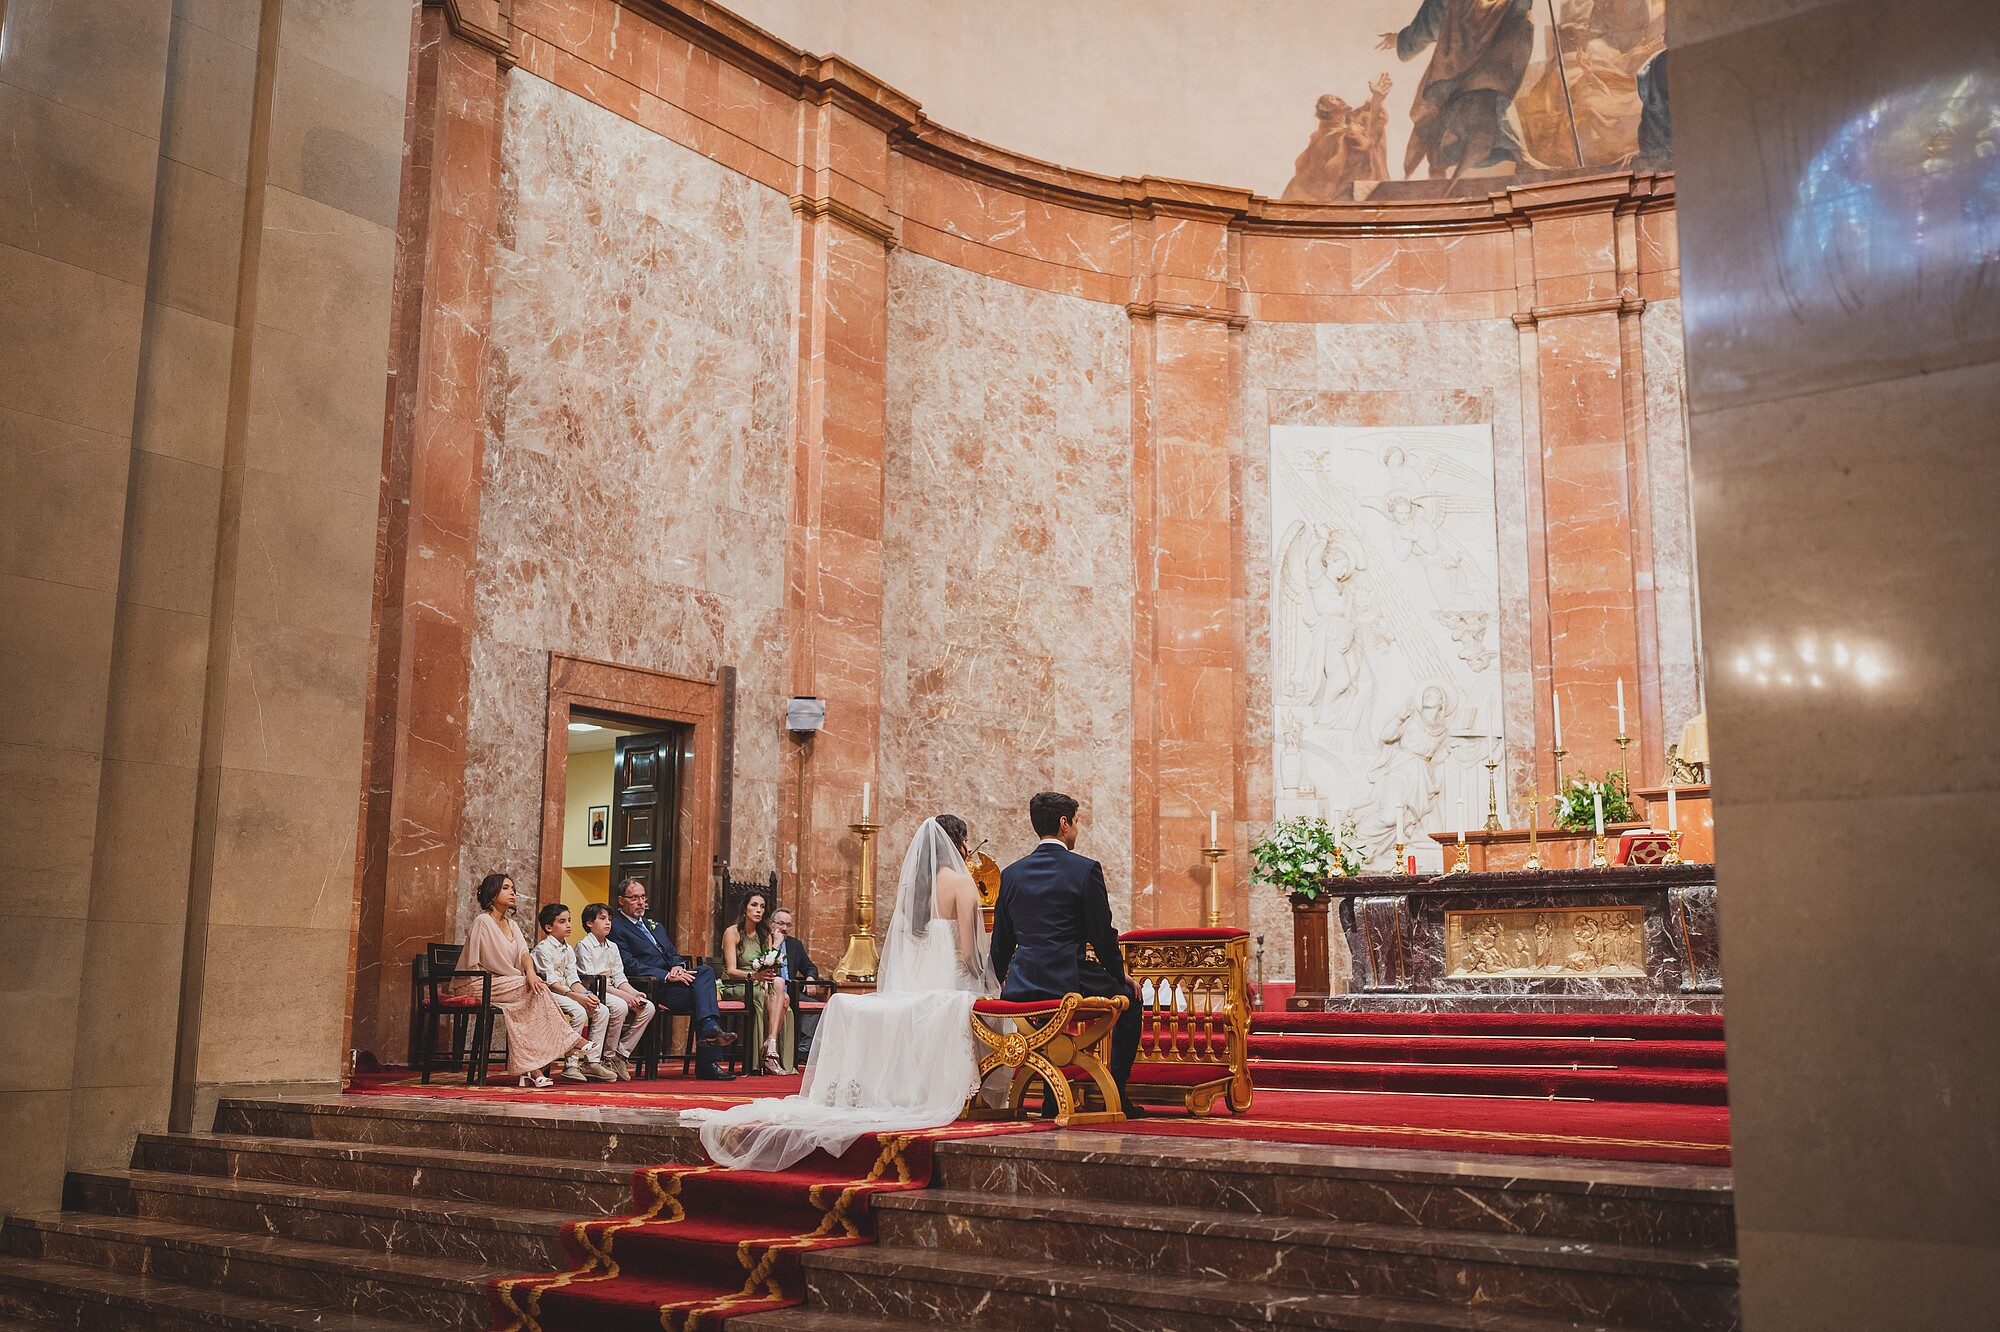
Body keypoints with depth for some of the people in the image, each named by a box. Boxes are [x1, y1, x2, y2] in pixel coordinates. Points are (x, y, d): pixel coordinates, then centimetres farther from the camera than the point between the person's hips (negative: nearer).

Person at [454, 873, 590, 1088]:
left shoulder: (511, 925, 17)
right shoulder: (483, 921, -11)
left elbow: (524, 953, 3)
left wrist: (530, 973, -20)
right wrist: (523, 977, -8)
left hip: (502, 984, 7)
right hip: (476, 984, -7)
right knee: (533, 991, -22)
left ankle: (528, 1070, -24)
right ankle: (573, 1042, -16)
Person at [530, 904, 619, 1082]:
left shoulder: (568, 950, 15)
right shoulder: (543, 948, -12)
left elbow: (572, 979, 8)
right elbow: (550, 982, -19)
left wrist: (587, 994, -12)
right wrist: (576, 996, -26)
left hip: (565, 992, 9)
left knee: (602, 1011, -5)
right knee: (578, 1011, -32)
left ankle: (592, 1061, -4)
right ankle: (571, 1064, -25)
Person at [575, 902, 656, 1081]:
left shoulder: (612, 947, 19)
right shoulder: (583, 946, -5)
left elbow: (619, 978, 13)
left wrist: (634, 993, -9)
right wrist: (622, 994, -21)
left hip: (611, 991, 8)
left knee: (648, 1007, -13)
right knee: (619, 1006, -35)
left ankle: (621, 1053, -7)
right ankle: (608, 1057, -20)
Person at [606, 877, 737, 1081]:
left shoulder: (654, 925, 28)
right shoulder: (616, 928, 0)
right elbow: (630, 966, -11)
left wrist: (678, 966, -4)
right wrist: (667, 976, -19)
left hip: (672, 978, 7)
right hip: (650, 987, -7)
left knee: (706, 971, -23)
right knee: (701, 993, -26)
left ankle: (709, 1028, -37)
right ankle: (706, 1063, -30)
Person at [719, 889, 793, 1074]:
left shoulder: (765, 935, 15)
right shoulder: (732, 932, -3)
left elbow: (771, 967, 5)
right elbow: (731, 971, -13)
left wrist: (767, 977, -20)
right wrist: (753, 976, -33)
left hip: (759, 987, 5)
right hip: (734, 988, -5)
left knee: (784, 998, -29)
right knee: (778, 986, -31)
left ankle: (771, 1045, -39)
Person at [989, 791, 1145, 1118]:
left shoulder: (1011, 873, 7)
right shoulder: (1086, 870, -7)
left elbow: (1001, 943, 13)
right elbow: (1103, 936, -4)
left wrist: (1001, 982, 29)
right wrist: (1121, 977, 13)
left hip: (1021, 986, 5)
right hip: (1067, 981, -5)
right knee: (1129, 997, 20)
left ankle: (1052, 1099, 31)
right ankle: (1115, 1096, 17)